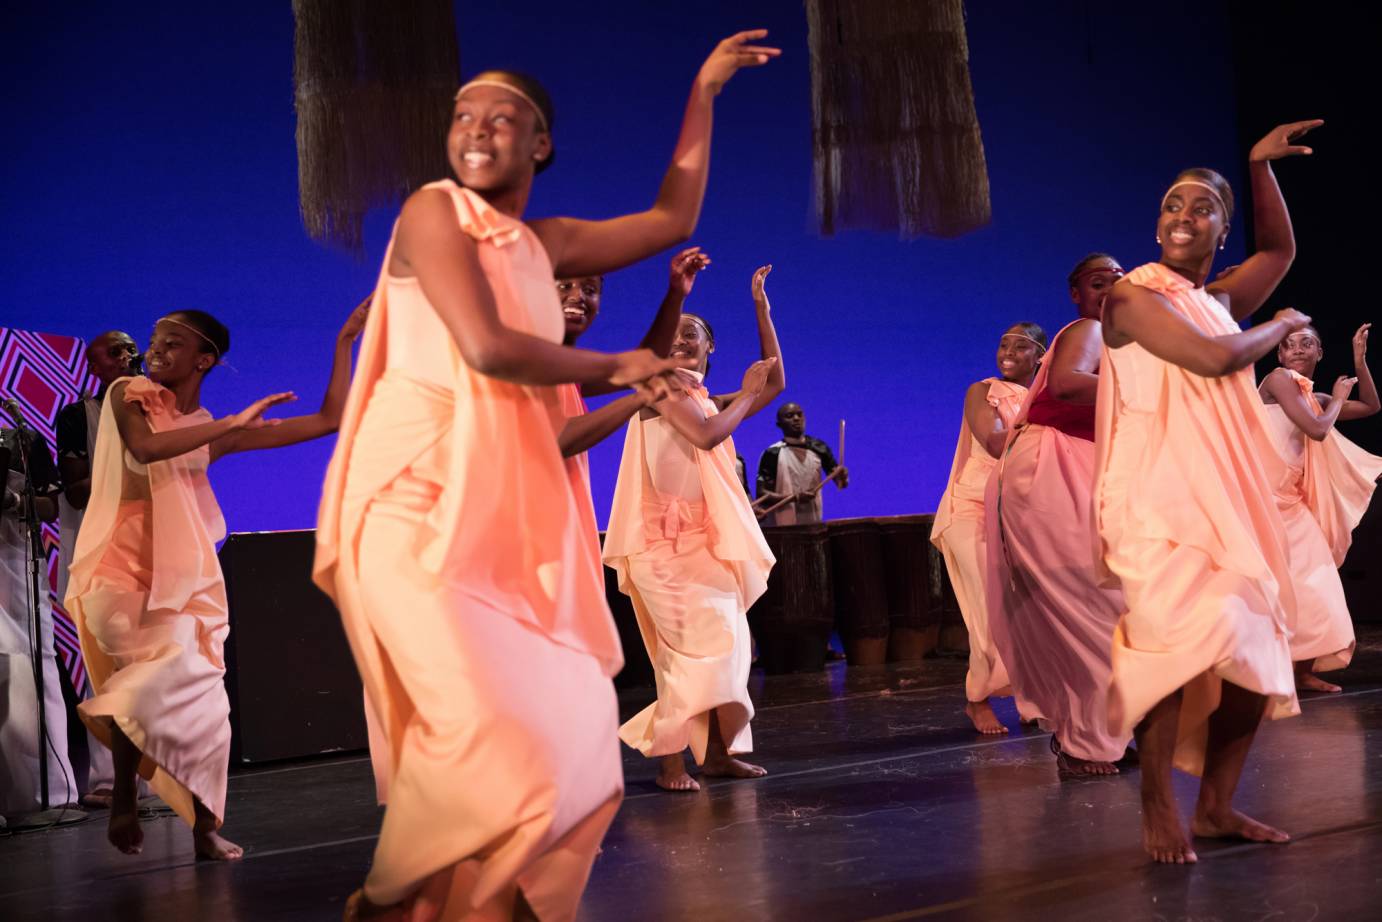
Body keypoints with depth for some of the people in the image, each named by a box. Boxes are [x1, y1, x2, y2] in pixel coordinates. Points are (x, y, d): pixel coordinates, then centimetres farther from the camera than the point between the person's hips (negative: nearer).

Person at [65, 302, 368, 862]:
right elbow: (145, 446, -21)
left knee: (201, 703, -3)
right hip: (123, 573, -3)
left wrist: (344, 341, 7)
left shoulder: (217, 432, 9)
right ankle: (123, 802, -10)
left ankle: (205, 831, 6)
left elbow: (329, 420, 7)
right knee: (172, 665, -26)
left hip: (186, 578, 4)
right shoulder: (130, 395, 3)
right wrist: (231, 423, -18)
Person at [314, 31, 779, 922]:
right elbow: (487, 347, -17)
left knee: (565, 719, 3)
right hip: (420, 498, -8)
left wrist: (703, 93, 25)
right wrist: (614, 368, -3)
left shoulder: (544, 243, 18)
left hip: (507, 509, 8)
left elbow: (672, 220, 25)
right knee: (485, 718, -17)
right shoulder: (435, 209, -4)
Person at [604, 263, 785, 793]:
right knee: (709, 640, -14)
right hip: (665, 537, -8)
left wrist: (761, 307, 16)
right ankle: (670, 759, -9)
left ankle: (715, 752, 10)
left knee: (720, 642, 5)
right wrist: (746, 393, -3)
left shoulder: (710, 402, 19)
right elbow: (706, 436, -17)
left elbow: (775, 383, 16)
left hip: (702, 538, 8)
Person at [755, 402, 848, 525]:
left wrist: (842, 477, -18)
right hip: (782, 527, -4)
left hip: (813, 524, 4)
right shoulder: (773, 454, -7)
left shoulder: (819, 448, 6)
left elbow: (841, 482, 7)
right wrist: (794, 497, -25)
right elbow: (761, 495, -11)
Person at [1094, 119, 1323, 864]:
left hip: (1228, 499, 8)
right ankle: (1157, 806, -6)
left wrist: (1260, 166, 22)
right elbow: (1215, 359, -17)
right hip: (1162, 501, -8)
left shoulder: (1217, 301, 17)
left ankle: (1216, 806, 16)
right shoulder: (1134, 296, -6)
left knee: (1254, 653, 6)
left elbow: (1280, 249, 32)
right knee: (1183, 644, -19)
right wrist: (1282, 326, 1)